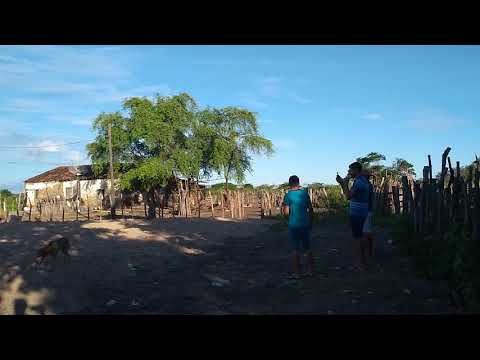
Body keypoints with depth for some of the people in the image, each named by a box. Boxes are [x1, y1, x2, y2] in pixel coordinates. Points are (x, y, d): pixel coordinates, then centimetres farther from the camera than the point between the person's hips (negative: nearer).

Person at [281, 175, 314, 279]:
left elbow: (286, 213, -11)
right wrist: (311, 223, 15)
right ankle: (310, 270, 18)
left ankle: (297, 273, 7)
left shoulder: (288, 195, -8)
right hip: (305, 224, 3)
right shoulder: (305, 193, 2)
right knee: (307, 248, 13)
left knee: (296, 249, 3)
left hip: (294, 225, -3)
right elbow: (311, 210, 5)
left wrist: (282, 207, 9)